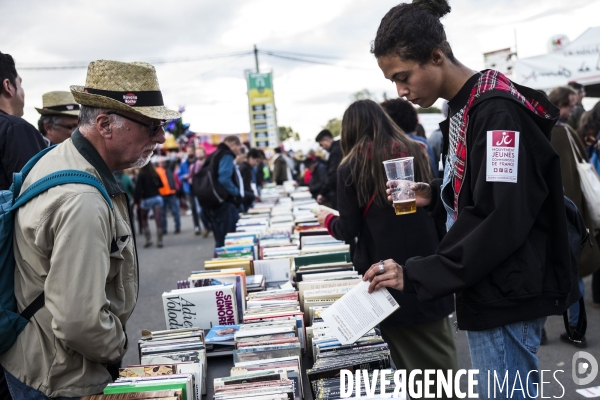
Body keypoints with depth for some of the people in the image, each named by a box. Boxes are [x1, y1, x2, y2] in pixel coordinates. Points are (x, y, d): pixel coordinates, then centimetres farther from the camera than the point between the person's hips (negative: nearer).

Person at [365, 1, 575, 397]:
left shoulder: (497, 111, -19)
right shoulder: (465, 109, 10)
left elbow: (502, 223, -26)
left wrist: (415, 276, -23)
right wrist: (433, 196, 2)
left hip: (507, 297, -9)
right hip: (488, 290, 9)